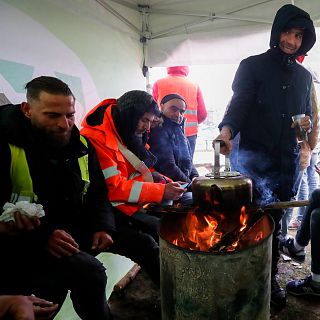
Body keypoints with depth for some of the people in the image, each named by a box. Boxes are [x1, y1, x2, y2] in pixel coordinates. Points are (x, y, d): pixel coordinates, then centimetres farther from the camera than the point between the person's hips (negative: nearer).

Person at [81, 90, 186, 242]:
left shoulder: (130, 135, 9)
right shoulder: (97, 137, -18)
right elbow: (113, 188, -23)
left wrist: (167, 184, -1)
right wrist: (161, 191, -21)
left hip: (142, 203, 9)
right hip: (117, 207, -8)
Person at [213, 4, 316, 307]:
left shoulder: (304, 76, 17)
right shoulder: (252, 66, 2)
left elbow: (306, 113, 25)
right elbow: (239, 105, -10)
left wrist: (307, 124, 1)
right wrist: (227, 129, -30)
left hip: (287, 158, 5)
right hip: (255, 155, -5)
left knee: (274, 220, 11)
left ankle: (270, 278, 28)